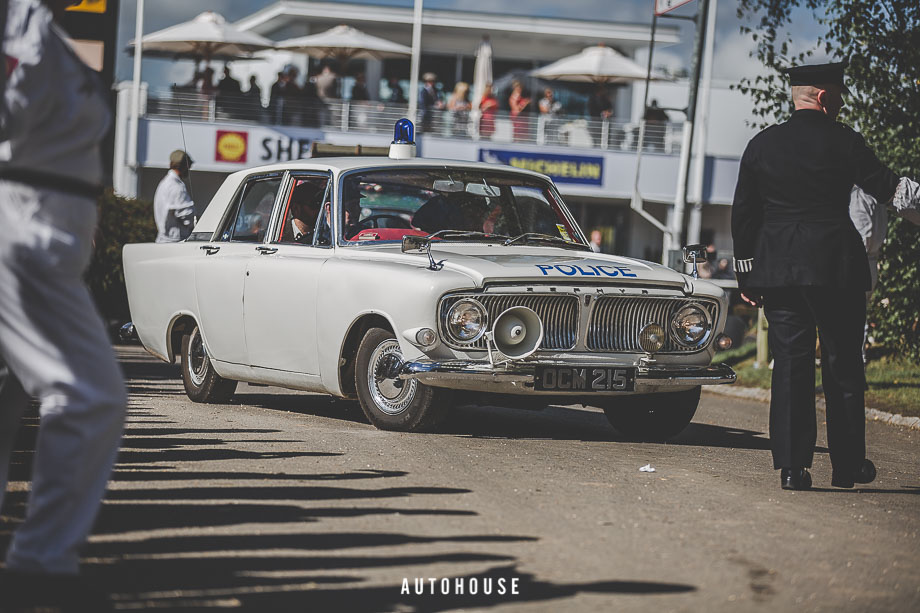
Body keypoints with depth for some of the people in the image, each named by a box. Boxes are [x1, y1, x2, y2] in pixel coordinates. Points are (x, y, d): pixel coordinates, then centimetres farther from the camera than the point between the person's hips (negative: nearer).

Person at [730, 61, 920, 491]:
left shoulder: (762, 144, 9)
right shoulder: (843, 142, -5)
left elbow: (742, 214, 10)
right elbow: (884, 188, -9)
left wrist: (746, 274, 14)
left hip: (777, 269, 4)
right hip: (836, 267, -3)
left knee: (790, 363, 4)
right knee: (843, 365, 7)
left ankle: (791, 466, -1)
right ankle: (847, 464, 13)